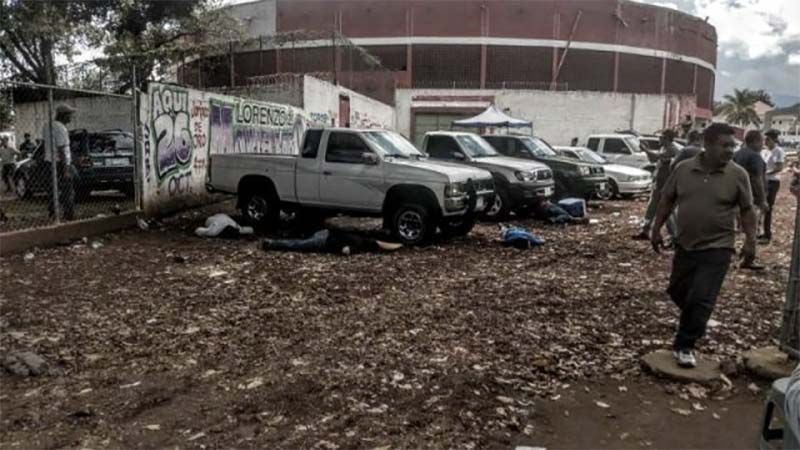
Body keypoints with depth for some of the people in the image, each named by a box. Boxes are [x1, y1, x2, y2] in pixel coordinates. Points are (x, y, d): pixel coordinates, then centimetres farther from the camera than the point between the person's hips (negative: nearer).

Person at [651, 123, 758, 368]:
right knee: (677, 291, 16)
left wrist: (750, 240, -6)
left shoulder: (738, 175, -7)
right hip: (685, 245, 4)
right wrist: (656, 229, 3)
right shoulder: (683, 169, -2)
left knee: (701, 299, -7)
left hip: (717, 249, -3)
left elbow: (747, 210, 1)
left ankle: (684, 346, 5)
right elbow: (667, 200, 6)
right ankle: (695, 324, 44)